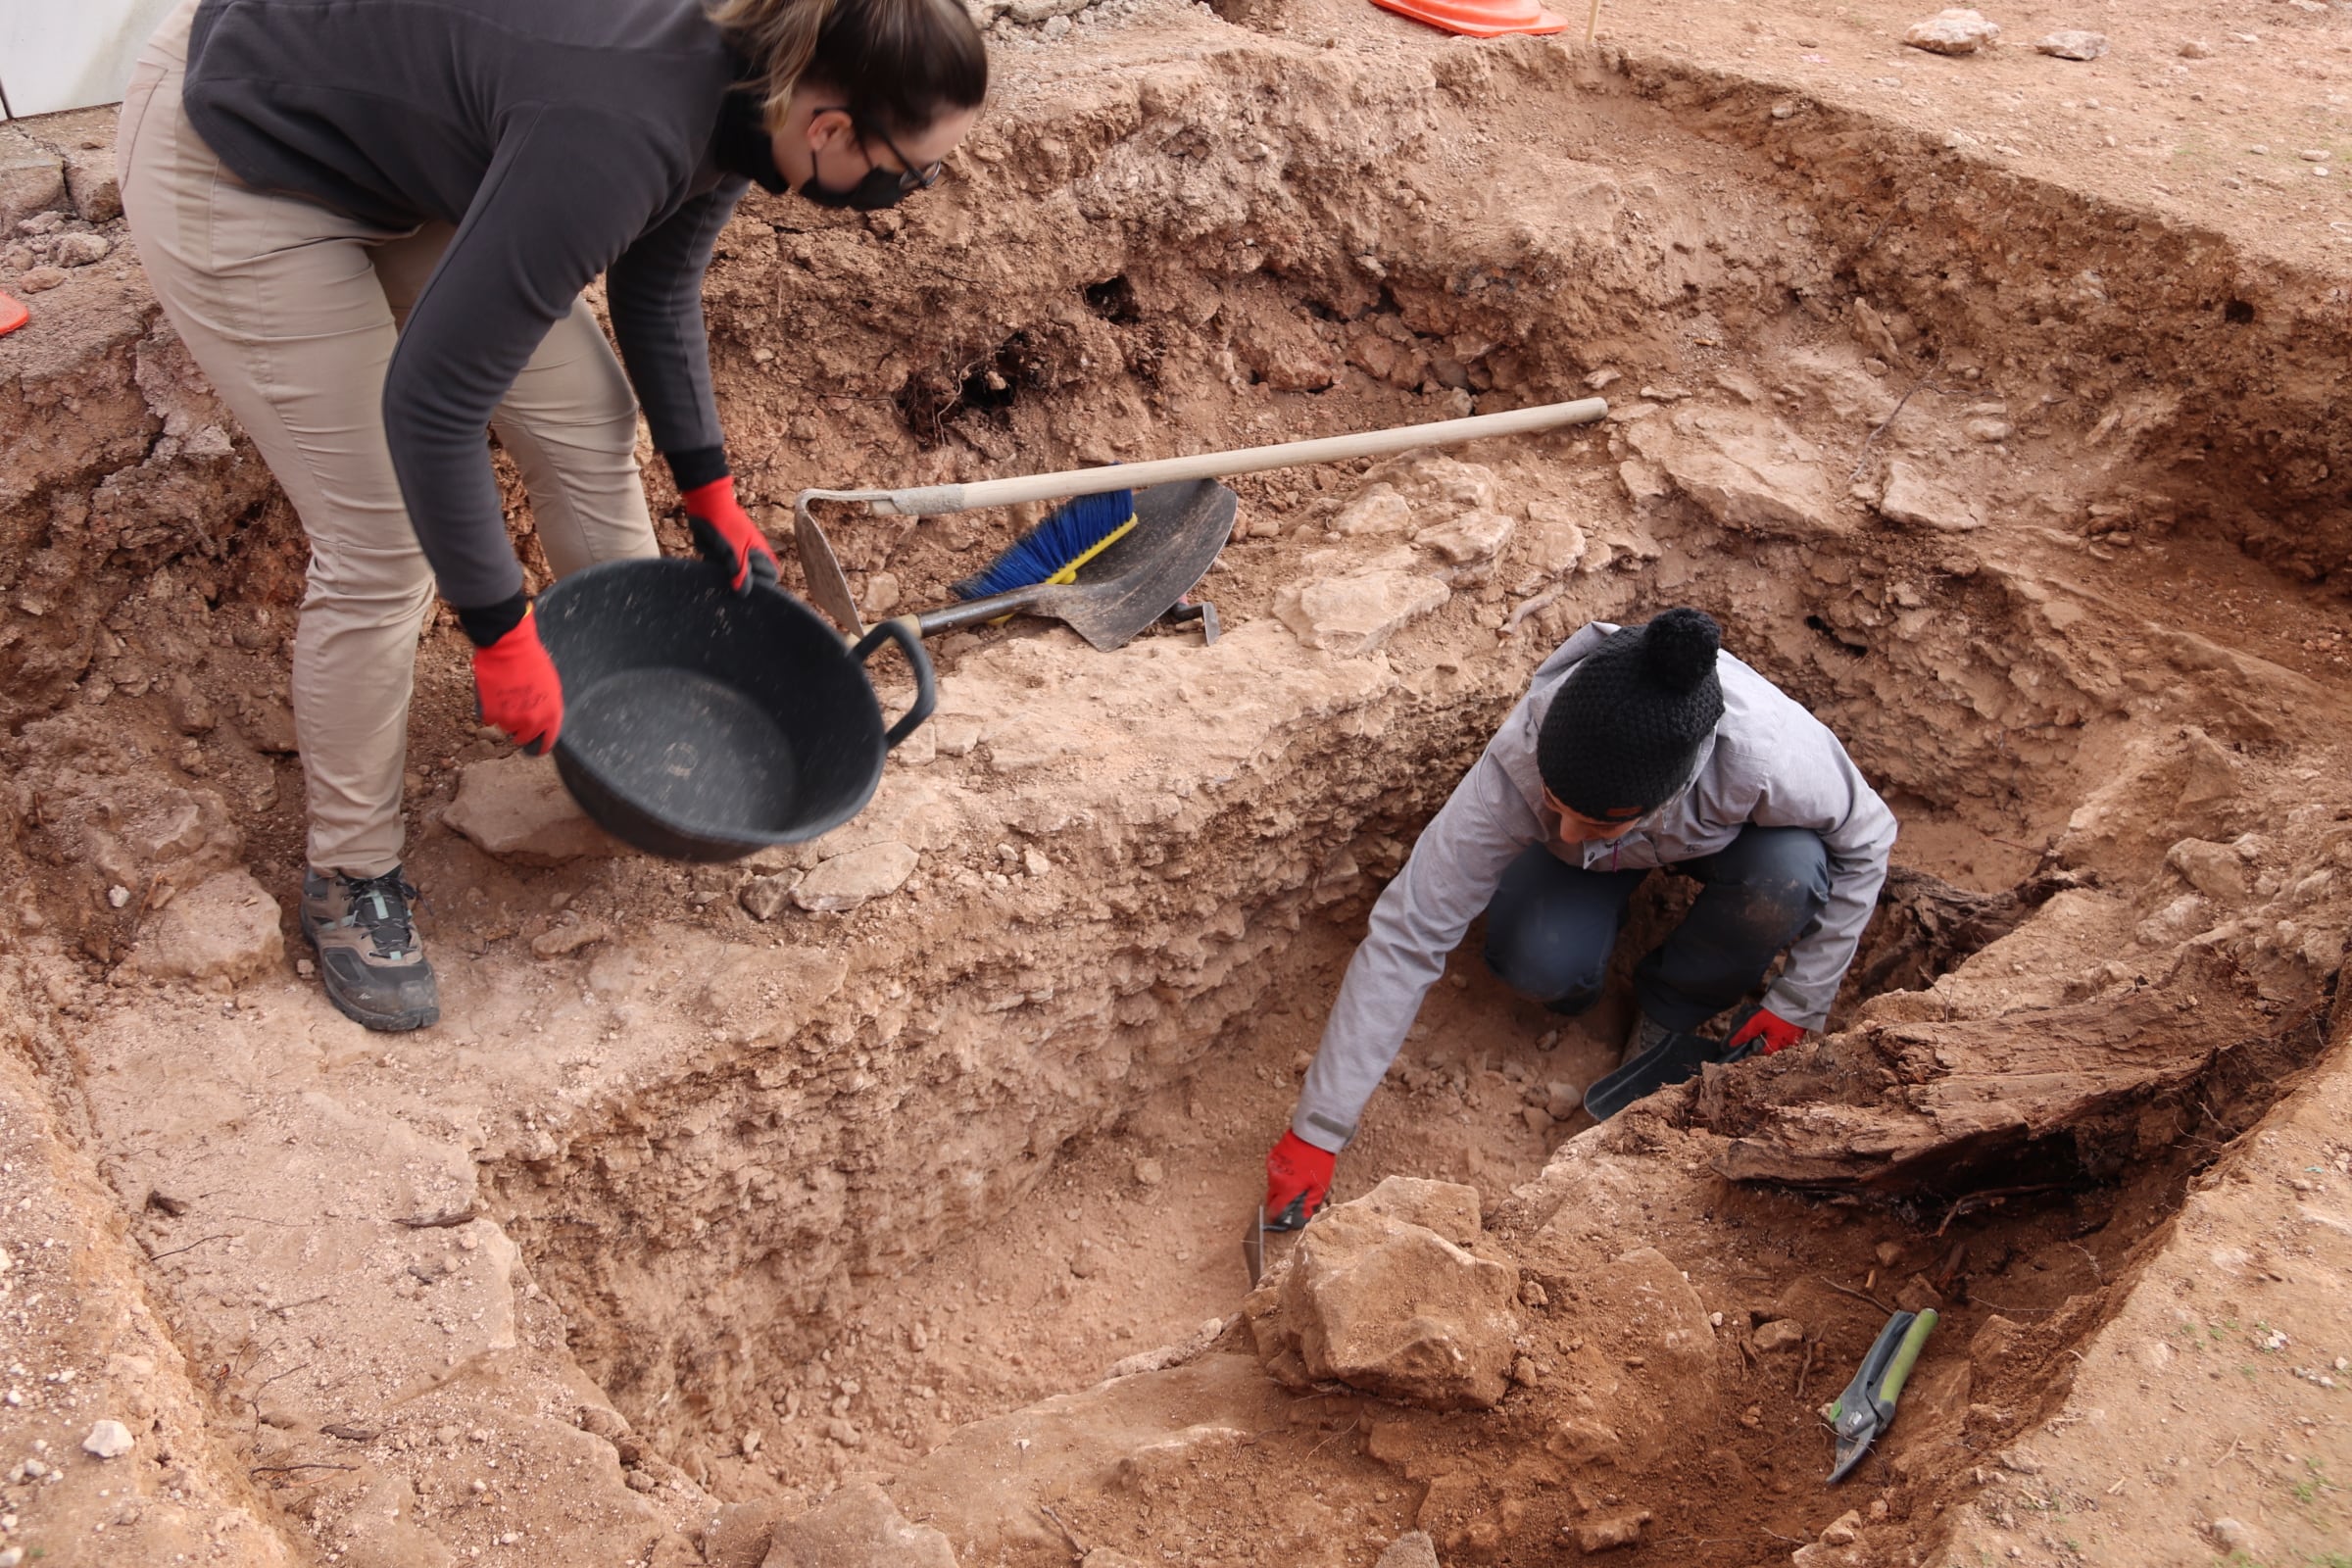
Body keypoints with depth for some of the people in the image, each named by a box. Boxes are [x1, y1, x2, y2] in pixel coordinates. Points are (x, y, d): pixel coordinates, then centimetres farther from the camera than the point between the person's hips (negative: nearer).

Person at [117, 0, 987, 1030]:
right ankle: (350, 877, 12)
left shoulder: (743, 89, -11)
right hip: (236, 166, -8)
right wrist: (501, 636, -25)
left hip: (396, 143, 8)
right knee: (381, 546, -8)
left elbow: (656, 297, 8)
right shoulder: (619, 137, -38)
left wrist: (711, 494, 11)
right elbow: (430, 402, -33)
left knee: (588, 418, 6)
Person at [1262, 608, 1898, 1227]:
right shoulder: (1518, 768, -41)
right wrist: (1317, 1131, -36)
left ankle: (1673, 1008, -4)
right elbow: (1404, 936, -37)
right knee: (1536, 963, -30)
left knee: (1788, 874, -33)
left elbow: (1865, 843, -19)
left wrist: (1799, 1004, -17)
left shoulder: (1773, 759, -43)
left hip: (1719, 829, 1)